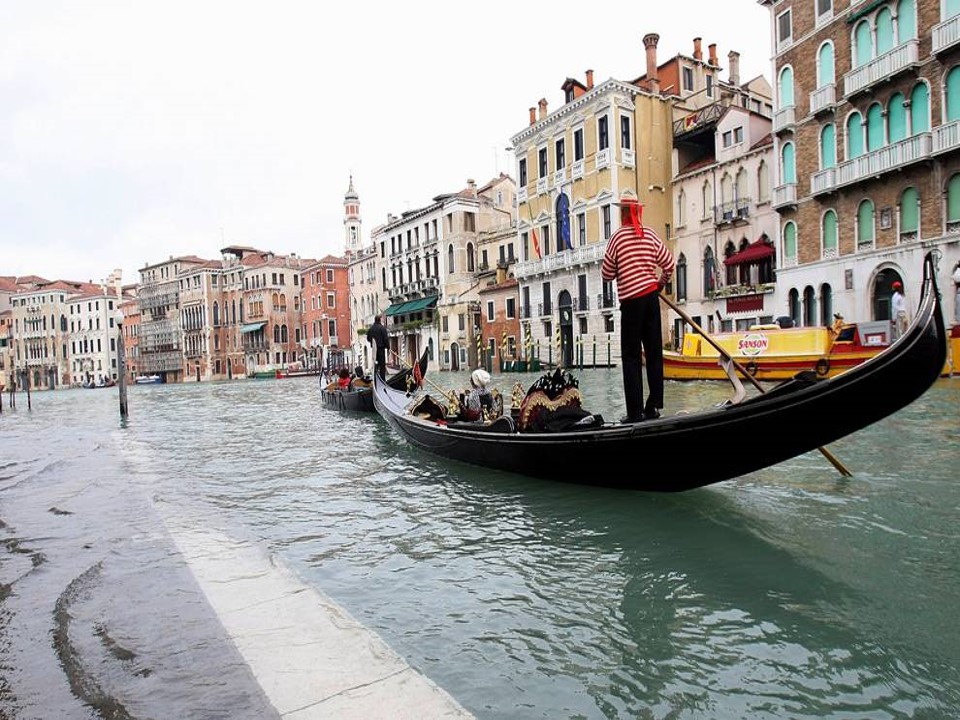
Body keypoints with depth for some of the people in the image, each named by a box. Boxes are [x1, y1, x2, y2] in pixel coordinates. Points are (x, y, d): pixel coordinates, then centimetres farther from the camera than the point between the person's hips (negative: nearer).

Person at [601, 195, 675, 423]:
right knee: (654, 352, 9)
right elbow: (669, 264, 9)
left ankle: (635, 411, -2)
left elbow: (607, 274, -3)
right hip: (651, 296, 5)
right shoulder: (650, 235, 5)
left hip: (631, 301, -4)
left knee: (631, 356, -1)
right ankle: (654, 406, 13)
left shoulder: (618, 237, -6)